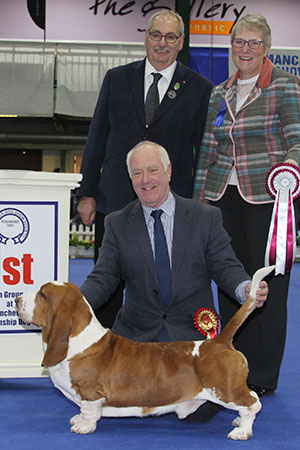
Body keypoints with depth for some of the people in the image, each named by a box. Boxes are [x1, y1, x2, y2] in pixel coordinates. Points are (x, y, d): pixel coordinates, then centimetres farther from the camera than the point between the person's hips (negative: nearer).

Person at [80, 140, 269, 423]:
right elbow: (103, 278, 0)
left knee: (198, 411, -18)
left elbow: (224, 267, -1)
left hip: (192, 335, -1)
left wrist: (245, 288, -24)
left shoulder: (205, 218, 2)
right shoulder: (117, 224, 5)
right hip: (137, 334, 2)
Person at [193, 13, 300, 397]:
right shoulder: (219, 94, 14)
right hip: (224, 197, 5)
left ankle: (262, 376, 8)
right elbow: (207, 150, 15)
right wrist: (198, 200, 11)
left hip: (269, 196, -5)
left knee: (267, 282, -1)